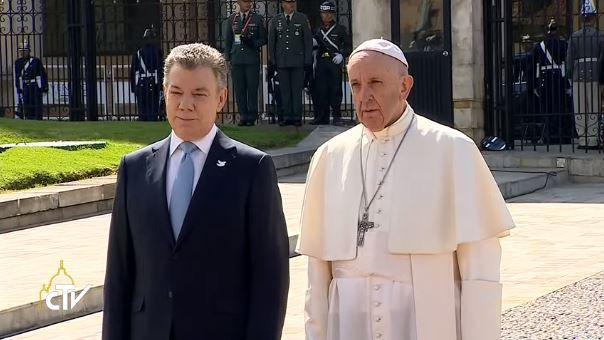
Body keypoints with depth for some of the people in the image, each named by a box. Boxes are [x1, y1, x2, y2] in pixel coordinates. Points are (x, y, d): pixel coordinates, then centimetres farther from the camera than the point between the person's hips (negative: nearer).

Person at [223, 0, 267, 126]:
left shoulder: (258, 19, 6)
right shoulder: (231, 19, 11)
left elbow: (264, 39, 6)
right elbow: (227, 40, 14)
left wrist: (253, 43, -13)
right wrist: (227, 58, 7)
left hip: (252, 60, -2)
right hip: (236, 60, 2)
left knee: (252, 88, -3)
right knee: (239, 89, 1)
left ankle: (252, 117, 2)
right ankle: (243, 116, 6)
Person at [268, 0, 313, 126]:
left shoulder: (302, 19, 5)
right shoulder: (275, 21, 9)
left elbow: (308, 41, 4)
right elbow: (271, 42, 11)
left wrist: (308, 61, -1)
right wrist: (272, 61, 4)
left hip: (298, 61, -2)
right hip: (282, 62, 2)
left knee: (297, 90, -3)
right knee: (284, 90, 2)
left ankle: (297, 117, 1)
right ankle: (287, 117, 7)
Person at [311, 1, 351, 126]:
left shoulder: (340, 29, 7)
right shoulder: (318, 31, 18)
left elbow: (348, 46, 5)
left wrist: (341, 55, -12)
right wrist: (312, 43, 2)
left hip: (335, 63, -3)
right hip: (321, 63, 3)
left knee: (335, 90, -4)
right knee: (320, 90, -1)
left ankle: (337, 116, 2)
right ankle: (321, 117, 3)